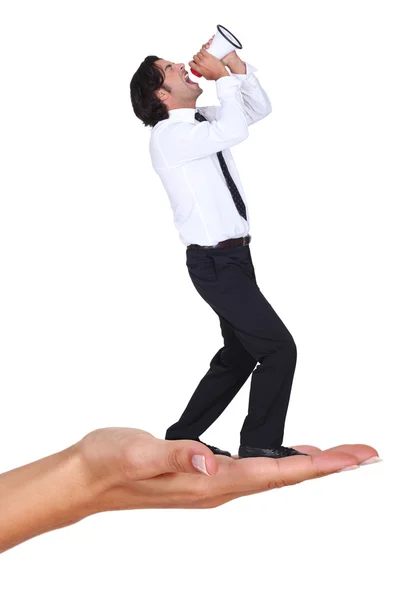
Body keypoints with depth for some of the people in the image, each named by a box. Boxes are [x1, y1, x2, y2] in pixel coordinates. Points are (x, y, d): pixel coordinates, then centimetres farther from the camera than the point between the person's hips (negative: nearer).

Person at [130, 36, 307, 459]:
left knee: (239, 355, 17)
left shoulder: (203, 121, 11)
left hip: (232, 257, 10)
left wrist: (236, 65, 3)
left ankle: (184, 438, 27)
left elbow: (259, 108, 17)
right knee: (278, 348, -9)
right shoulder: (169, 134, -15)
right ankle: (260, 444, 6)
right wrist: (223, 77, -17)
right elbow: (235, 131, -29)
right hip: (216, 263, -10)